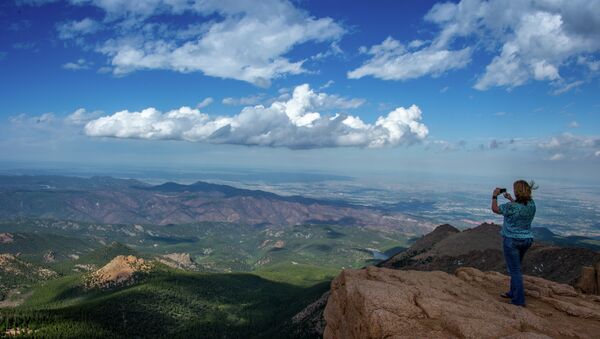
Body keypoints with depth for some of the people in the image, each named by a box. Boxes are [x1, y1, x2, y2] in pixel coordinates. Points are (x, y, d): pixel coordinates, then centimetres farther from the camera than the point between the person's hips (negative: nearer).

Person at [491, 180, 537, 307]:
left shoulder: (511, 206, -23)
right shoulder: (531, 204, -3)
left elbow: (495, 209, -6)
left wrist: (494, 196, 7)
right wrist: (510, 198, 29)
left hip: (512, 240, -7)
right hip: (527, 239, 7)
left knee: (515, 270, -1)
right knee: (515, 268, 22)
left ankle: (519, 300, 1)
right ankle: (513, 293, 35)